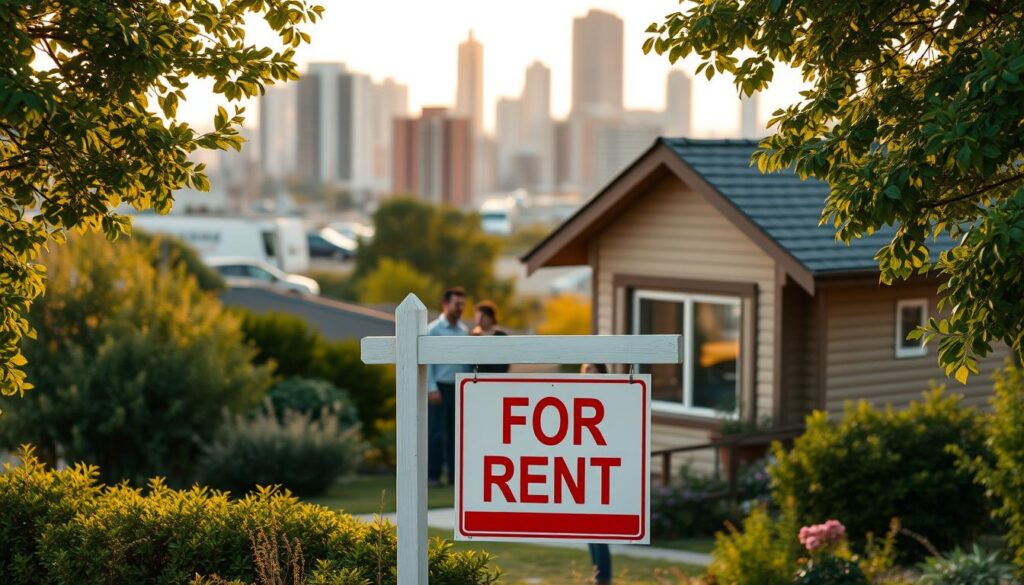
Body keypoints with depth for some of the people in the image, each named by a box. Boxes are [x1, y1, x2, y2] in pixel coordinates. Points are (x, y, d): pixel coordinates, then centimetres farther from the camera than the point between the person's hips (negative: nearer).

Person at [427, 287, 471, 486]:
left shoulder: (464, 331, 11)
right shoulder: (433, 330, -3)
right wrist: (432, 389, -14)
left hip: (459, 387, 5)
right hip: (440, 387, -5)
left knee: (456, 432, 7)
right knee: (436, 432, -4)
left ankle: (455, 475, 12)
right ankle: (432, 475, 1)